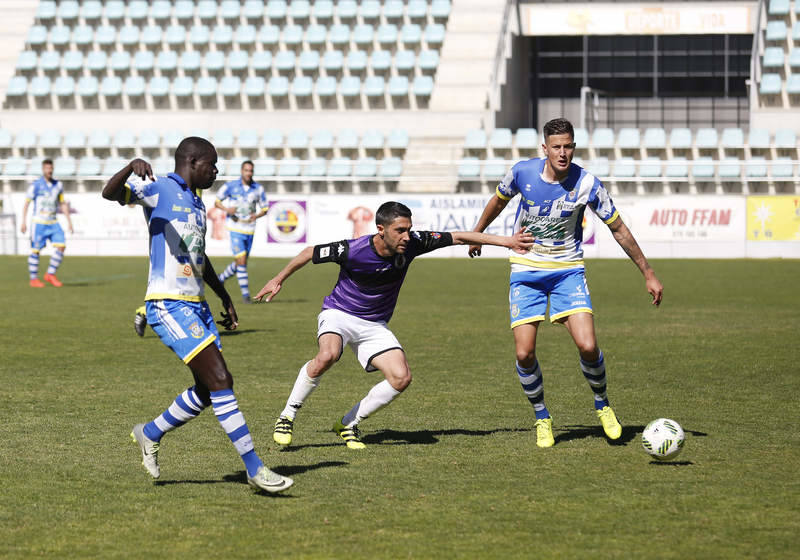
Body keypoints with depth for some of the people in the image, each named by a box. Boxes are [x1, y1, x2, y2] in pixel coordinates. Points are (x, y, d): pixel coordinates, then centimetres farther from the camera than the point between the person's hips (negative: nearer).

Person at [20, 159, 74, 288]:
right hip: (39, 222, -5)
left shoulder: (58, 185, 8)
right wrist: (23, 222, -12)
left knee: (61, 246, -9)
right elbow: (26, 203, -5)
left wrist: (69, 221, 11)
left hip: (53, 222, 5)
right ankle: (33, 279, 7)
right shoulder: (35, 185, -6)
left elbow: (63, 203, 16)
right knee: (35, 250, -3)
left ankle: (50, 274, 1)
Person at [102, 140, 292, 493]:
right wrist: (131, 167, -41)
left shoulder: (196, 202, 19)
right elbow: (110, 193, -22)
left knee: (208, 391, 8)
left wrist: (225, 298, 34)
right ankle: (254, 467, -12)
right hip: (168, 305, -9)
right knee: (220, 381, -14)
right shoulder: (160, 190, -6)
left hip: (196, 305, 9)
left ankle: (150, 434, 30)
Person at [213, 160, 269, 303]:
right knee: (241, 261, -13)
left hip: (250, 230, 3)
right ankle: (245, 294, -6)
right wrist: (226, 209, -16)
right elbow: (217, 201, 5)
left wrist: (257, 215, -13)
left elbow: (265, 208, 10)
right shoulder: (231, 186, -4)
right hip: (236, 228, -3)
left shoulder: (258, 189, 1)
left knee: (239, 263, 10)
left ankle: (221, 279, 36)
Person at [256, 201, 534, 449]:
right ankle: (287, 416, -17)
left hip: (374, 325, 4)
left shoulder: (412, 243, -16)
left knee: (401, 377, -15)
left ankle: (348, 424, 2)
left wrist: (506, 241, -10)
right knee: (327, 356, -35)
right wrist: (279, 280, 3)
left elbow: (458, 237, -7)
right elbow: (310, 253, -9)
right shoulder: (353, 251, -25)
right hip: (338, 314, -4)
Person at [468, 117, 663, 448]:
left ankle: (602, 404, 12)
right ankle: (542, 418, 15)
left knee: (587, 346, -17)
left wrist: (648, 274, -1)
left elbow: (619, 229, -3)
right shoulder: (523, 172, -11)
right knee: (524, 353, -9)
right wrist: (476, 234, 25)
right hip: (526, 271, 1)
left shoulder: (586, 184, -14)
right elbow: (499, 201, 12)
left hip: (568, 271, -1)